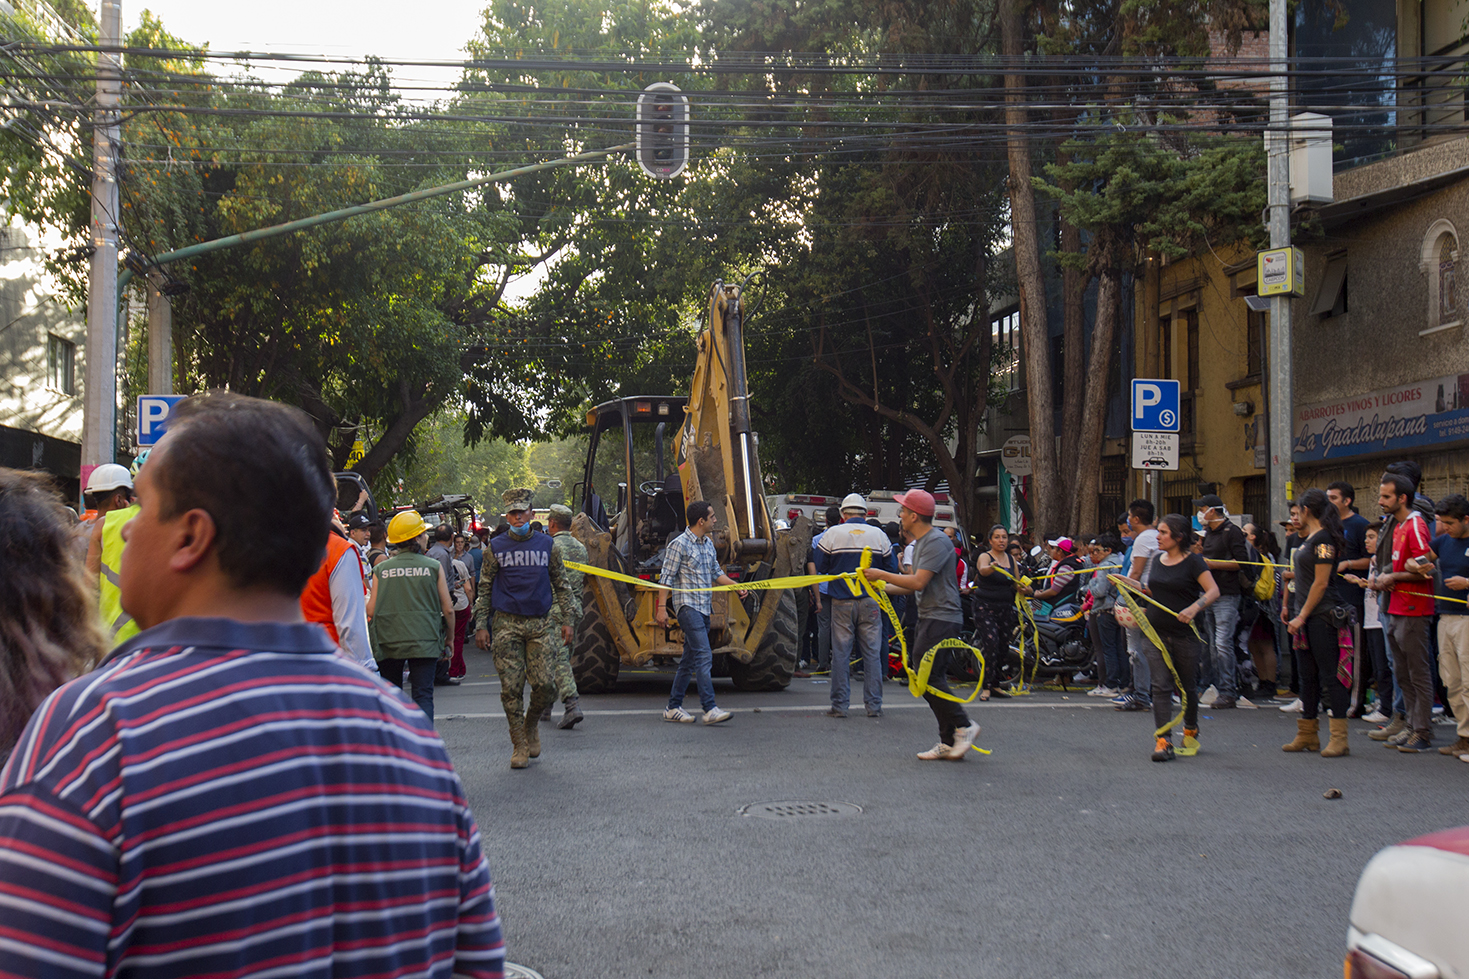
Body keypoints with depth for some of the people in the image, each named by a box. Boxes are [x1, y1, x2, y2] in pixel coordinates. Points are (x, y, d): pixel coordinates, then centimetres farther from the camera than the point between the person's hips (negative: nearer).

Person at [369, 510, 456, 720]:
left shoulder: (381, 570, 2)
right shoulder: (434, 567, -1)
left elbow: (370, 610, -2)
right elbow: (447, 609, 0)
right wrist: (449, 637, 14)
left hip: (389, 643, 2)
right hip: (425, 641, -2)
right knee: (423, 695, 0)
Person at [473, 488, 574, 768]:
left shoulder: (546, 545, 8)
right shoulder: (496, 548, 5)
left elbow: (561, 586, 14)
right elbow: (484, 590, 9)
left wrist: (566, 621, 8)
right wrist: (481, 625, 1)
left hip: (541, 624, 1)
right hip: (507, 624, -1)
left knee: (544, 685, -7)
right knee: (511, 688, -3)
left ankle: (530, 725, 22)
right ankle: (520, 746, 7)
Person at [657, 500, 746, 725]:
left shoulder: (709, 545, 16)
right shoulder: (679, 545, -9)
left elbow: (715, 573, 25)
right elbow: (666, 578, -9)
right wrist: (662, 607, -14)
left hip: (704, 608, 9)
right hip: (688, 606, -9)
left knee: (689, 660, 11)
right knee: (703, 656, -17)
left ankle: (673, 708, 17)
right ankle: (710, 709, -20)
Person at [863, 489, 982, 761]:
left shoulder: (937, 542, -15)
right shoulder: (919, 543, 18)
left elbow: (918, 582, -21)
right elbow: (914, 586, 21)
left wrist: (882, 574, -13)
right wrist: (882, 586, 15)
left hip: (942, 618, -10)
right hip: (928, 618, 10)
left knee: (927, 677, -14)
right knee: (932, 679, 8)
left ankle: (963, 726, -5)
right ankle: (949, 743, 10)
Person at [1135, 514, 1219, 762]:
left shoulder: (1192, 561, -8)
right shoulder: (1157, 560, 11)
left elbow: (1214, 592, -17)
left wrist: (1194, 608, -32)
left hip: (1185, 634, -4)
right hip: (1156, 632, 4)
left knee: (1187, 686, 11)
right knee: (1161, 686, -6)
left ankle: (1190, 729, 36)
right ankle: (1163, 741, -10)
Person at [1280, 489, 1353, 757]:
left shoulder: (1323, 539, -14)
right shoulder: (1310, 538, 15)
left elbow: (1321, 583, -17)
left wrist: (1302, 616, -16)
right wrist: (1292, 608, 18)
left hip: (1323, 616, -10)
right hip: (1306, 617, 10)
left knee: (1329, 675, -7)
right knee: (1308, 676, 13)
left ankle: (1339, 738, -5)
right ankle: (1307, 735, 19)